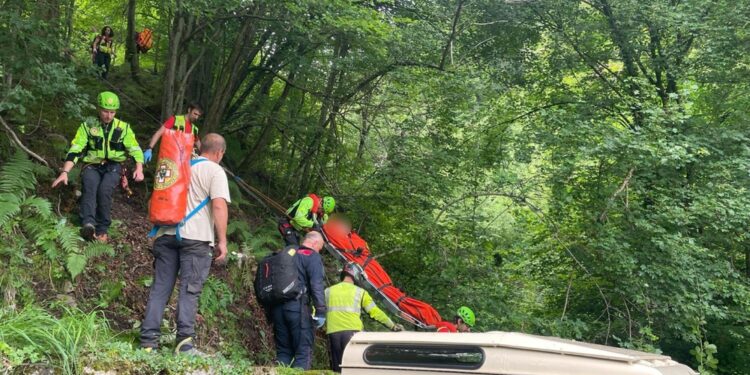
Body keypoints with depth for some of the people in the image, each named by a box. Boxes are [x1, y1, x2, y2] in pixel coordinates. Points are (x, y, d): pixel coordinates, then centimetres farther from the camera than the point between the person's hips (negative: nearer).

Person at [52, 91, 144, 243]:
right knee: (90, 186, -33)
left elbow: (136, 150, 2)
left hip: (113, 167, 0)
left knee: (104, 190, -31)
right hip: (92, 166, 0)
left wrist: (139, 169, -16)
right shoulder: (87, 126, 1)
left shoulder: (123, 127, 3)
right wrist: (65, 172, -17)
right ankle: (88, 224, -50)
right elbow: (75, 150, -4)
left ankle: (102, 229, -21)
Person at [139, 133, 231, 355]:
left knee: (160, 288, 5)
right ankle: (185, 341, -12)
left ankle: (148, 342, 3)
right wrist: (222, 241, -10)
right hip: (196, 237, -5)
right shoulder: (215, 171, 0)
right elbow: (219, 206, -12)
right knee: (189, 290, -4)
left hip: (167, 233, 5)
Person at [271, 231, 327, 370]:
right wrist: (320, 311, -12)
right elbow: (316, 286, -12)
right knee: (304, 351, -3)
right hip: (297, 306, -7)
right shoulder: (313, 256, -1)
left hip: (277, 306, 7)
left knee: (283, 350, 14)